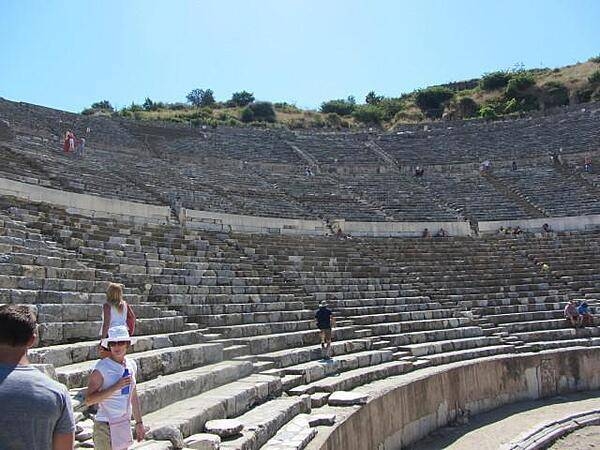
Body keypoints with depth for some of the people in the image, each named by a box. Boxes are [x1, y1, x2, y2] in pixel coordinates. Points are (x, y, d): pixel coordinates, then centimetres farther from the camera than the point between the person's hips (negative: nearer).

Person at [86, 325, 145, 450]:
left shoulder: (131, 365, 4)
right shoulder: (102, 367, -15)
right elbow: (89, 400, -19)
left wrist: (139, 422, 16)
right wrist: (116, 386, -25)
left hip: (124, 424, 6)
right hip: (106, 426, -6)